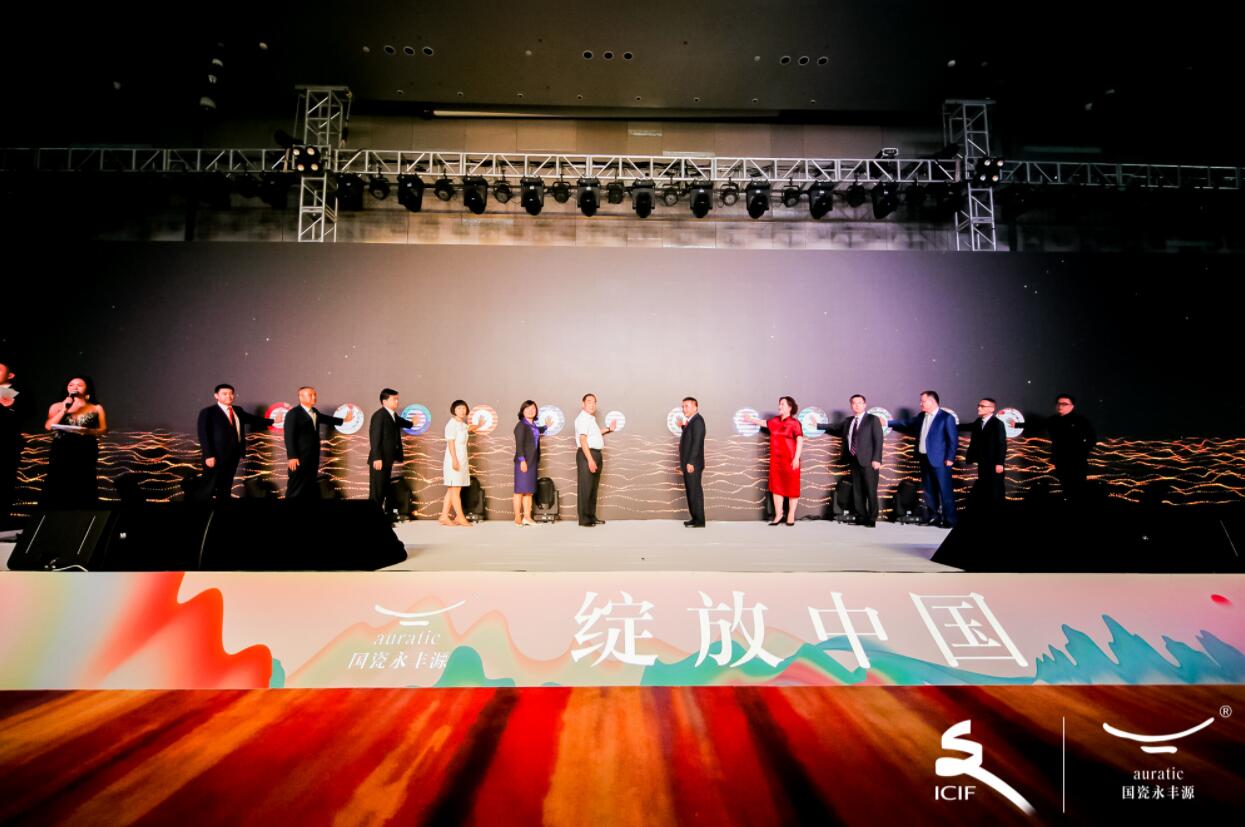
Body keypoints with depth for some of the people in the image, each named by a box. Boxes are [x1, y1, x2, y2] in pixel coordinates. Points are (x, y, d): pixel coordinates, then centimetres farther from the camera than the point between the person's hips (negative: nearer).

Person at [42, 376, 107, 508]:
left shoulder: (96, 408, 6)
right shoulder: (57, 406, 9)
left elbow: (104, 429, 3)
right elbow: (48, 426, -3)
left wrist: (89, 431, -16)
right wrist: (64, 409, -10)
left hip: (85, 452, -1)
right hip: (61, 452, 1)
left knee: (82, 486, -3)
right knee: (59, 485, -2)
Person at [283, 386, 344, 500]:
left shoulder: (314, 412, 13)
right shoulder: (293, 413, -13)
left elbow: (325, 418, 35)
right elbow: (289, 437, -19)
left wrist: (342, 420, 44)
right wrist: (292, 457, -24)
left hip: (313, 458, 9)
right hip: (300, 458, -9)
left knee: (312, 489, 13)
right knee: (295, 490, -6)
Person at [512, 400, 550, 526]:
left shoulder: (533, 425, 14)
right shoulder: (521, 425, -8)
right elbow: (519, 444, -15)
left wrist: (546, 426, 47)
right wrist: (522, 460, -21)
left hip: (532, 462, 8)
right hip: (523, 461, -8)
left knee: (529, 491, 8)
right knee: (520, 490, -5)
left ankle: (527, 517, 12)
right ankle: (517, 518, -1)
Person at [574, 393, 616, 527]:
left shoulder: (591, 418, 18)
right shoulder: (583, 418, -12)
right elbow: (583, 439, -20)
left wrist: (608, 429, 31)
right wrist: (590, 459, -26)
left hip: (596, 454, 10)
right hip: (586, 454, -10)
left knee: (594, 487, 14)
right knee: (585, 487, -7)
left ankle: (592, 517, 22)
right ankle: (584, 519, -4)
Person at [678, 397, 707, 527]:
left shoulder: (697, 420, -12)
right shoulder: (690, 421, 16)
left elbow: (697, 442, -19)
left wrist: (690, 462, -22)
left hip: (693, 464, -10)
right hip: (688, 464, 10)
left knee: (695, 492, -6)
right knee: (690, 491, 12)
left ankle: (699, 521, -2)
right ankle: (695, 518, 18)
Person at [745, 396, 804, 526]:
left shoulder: (794, 423, -9)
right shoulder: (775, 421, 10)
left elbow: (800, 440, -15)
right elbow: (764, 423, 30)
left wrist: (796, 458, -21)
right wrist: (751, 419, 39)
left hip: (789, 460, -6)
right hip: (776, 459, 6)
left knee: (791, 486, 1)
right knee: (776, 486, 7)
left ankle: (791, 515, 8)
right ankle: (778, 514, 13)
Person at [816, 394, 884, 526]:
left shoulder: (873, 420, 0)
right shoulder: (848, 422, 16)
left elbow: (878, 440, -6)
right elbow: (834, 428, 29)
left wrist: (876, 459, -14)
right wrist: (817, 425, 23)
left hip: (868, 462, -5)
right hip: (854, 461, 6)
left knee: (871, 491, -3)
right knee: (857, 491, 7)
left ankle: (872, 519, 4)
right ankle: (861, 518, 14)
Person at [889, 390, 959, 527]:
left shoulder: (946, 417, -9)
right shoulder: (921, 417, 11)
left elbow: (953, 439, -11)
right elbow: (907, 424, 23)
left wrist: (950, 458, -15)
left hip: (939, 460, -7)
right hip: (924, 459, 8)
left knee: (945, 490, -3)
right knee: (928, 490, 13)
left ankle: (949, 520, 2)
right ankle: (934, 517, 22)